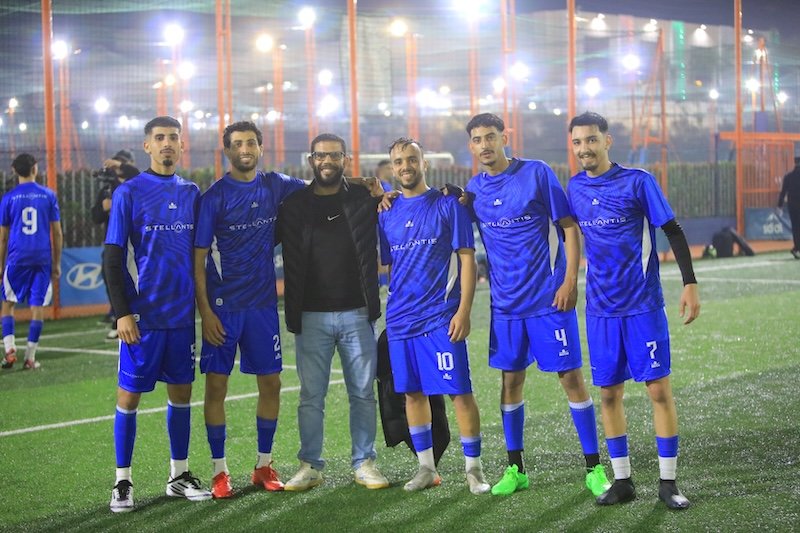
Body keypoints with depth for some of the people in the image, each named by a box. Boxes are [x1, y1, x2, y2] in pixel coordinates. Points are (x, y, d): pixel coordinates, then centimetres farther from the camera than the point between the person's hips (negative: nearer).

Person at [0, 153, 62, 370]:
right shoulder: (48, 195, 3)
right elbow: (57, 233, 4)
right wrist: (57, 263, 12)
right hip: (42, 259, 0)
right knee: (38, 307, 4)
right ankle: (30, 357, 5)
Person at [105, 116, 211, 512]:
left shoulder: (191, 193, 9)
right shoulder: (129, 193, -4)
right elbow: (112, 258, -6)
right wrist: (122, 312, -13)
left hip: (183, 313, 5)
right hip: (143, 315, -4)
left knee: (181, 392, 10)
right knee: (129, 395, 0)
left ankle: (179, 476, 20)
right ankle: (123, 482, 10)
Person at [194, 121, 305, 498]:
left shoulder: (275, 186, 4)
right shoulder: (215, 196, -6)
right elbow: (198, 259, -6)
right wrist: (205, 312, -13)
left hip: (263, 303, 4)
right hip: (223, 306, -4)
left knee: (270, 382, 7)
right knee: (216, 384, -1)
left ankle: (264, 465, 20)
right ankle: (219, 470, 9)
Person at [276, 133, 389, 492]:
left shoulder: (363, 200, 6)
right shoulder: (294, 206, 5)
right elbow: (291, 263, 6)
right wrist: (293, 315, -2)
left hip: (356, 314, 1)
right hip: (311, 317, 0)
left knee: (362, 392, 4)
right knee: (311, 396, 3)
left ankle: (364, 463, 14)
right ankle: (310, 466, 12)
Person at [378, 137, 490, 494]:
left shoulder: (447, 206, -2)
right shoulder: (387, 214, 11)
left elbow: (467, 260, -4)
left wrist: (463, 311, -13)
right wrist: (392, 308, 7)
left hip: (441, 317, -5)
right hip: (400, 319, 5)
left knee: (460, 392, -5)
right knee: (412, 393, 9)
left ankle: (474, 469, 6)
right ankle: (426, 469, 20)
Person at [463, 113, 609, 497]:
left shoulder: (537, 173, -6)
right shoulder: (473, 189, 6)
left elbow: (569, 228, -5)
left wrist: (570, 281, -12)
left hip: (549, 299, -4)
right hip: (505, 303, 4)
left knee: (571, 377, -2)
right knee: (511, 380, 8)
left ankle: (594, 468, 6)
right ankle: (515, 469, 19)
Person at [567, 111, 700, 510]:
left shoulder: (638, 181, -6)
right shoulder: (575, 187, 6)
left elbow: (673, 231, -5)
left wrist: (690, 284, -12)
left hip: (643, 305, -4)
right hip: (601, 309, 4)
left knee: (659, 388, -3)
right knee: (609, 393, 6)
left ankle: (668, 482, 5)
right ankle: (622, 481, 17)